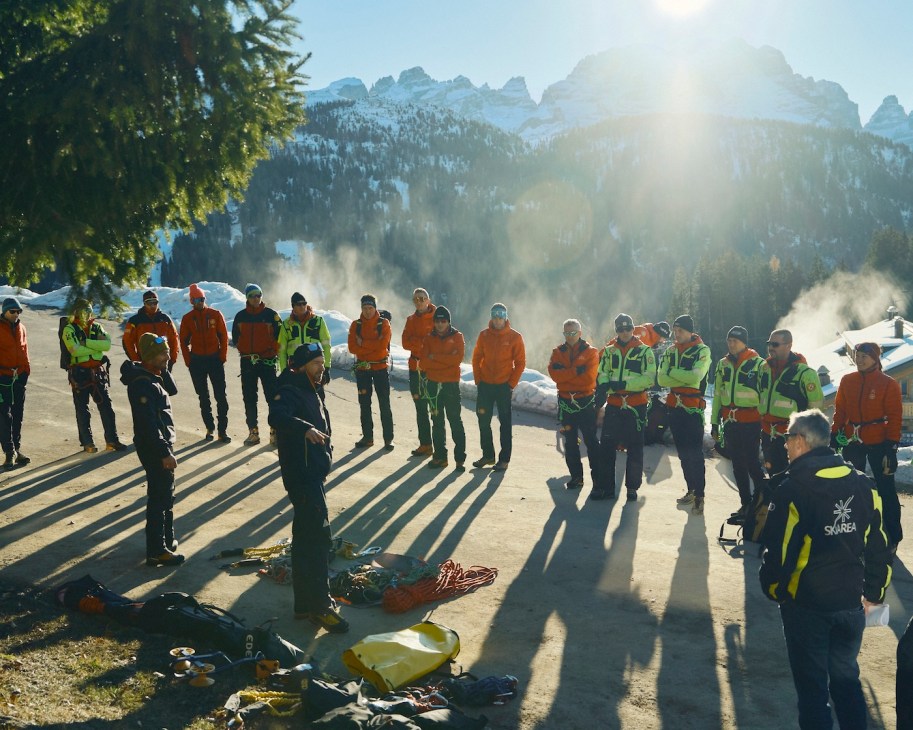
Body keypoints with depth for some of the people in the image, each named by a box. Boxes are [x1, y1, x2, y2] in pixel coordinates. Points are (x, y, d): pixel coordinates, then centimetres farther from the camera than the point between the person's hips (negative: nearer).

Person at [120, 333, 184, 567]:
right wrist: (165, 453, -25)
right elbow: (148, 423, -26)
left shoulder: (154, 376, 7)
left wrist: (164, 369, -1)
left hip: (161, 443, 10)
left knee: (166, 494, 21)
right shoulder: (142, 383, -23)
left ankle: (167, 540, 34)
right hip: (153, 447, -10)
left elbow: (172, 390, 13)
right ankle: (156, 552, 0)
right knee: (159, 497, -6)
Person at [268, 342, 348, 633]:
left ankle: (305, 604, 23)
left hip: (314, 473, 10)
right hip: (301, 475, -10)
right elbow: (276, 416, -37)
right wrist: (305, 428, -50)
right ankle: (320, 606, -6)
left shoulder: (312, 391, 15)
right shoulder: (290, 391, -16)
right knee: (318, 536, -11)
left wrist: (326, 453, 27)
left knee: (305, 538, 14)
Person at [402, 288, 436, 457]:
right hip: (415, 367, 6)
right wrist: (424, 342, -13)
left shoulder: (436, 317, -2)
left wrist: (416, 342, -14)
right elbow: (406, 342, 2)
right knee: (420, 408, 10)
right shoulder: (411, 320, 14)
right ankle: (424, 444, 17)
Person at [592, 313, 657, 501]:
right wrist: (604, 384, -18)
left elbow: (649, 378, -11)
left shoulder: (644, 351, -2)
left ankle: (632, 487, 16)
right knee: (606, 446, 0)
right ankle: (605, 487, 7)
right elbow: (602, 373, 7)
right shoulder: (609, 351, 10)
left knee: (635, 448, 4)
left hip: (636, 406, -3)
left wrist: (623, 383, -21)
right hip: (614, 405, 3)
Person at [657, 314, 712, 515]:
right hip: (675, 406, 6)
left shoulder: (702, 351, -7)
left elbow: (695, 376, -22)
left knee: (695, 453, -8)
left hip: (693, 406, -6)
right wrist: (685, 378, -15)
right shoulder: (670, 351, 10)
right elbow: (661, 379, -1)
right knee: (682, 452, 13)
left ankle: (699, 496, -5)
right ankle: (691, 490, 25)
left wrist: (672, 372, -12)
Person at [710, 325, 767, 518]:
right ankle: (746, 503, 21)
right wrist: (714, 422, 15)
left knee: (752, 462, -7)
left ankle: (763, 499, 11)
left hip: (750, 422, -6)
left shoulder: (758, 364, -6)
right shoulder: (723, 364, 11)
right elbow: (717, 394, 16)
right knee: (738, 465, 10)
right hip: (730, 422, 6)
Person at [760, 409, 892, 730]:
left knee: (812, 682, 9)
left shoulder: (794, 487, -17)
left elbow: (779, 548, -16)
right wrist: (872, 593, 17)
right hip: (851, 603, 5)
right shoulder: (863, 484, 0)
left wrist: (773, 588, 2)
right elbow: (879, 546, 6)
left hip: (806, 604, -5)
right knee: (846, 678, 20)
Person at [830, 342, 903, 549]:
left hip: (878, 443, -4)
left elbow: (895, 417, -9)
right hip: (852, 441, 4)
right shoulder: (847, 381, 3)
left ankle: (892, 537, 11)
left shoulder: (888, 383, -8)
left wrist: (891, 446, -14)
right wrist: (833, 437, 7)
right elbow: (840, 411, 9)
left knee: (885, 489, 3)